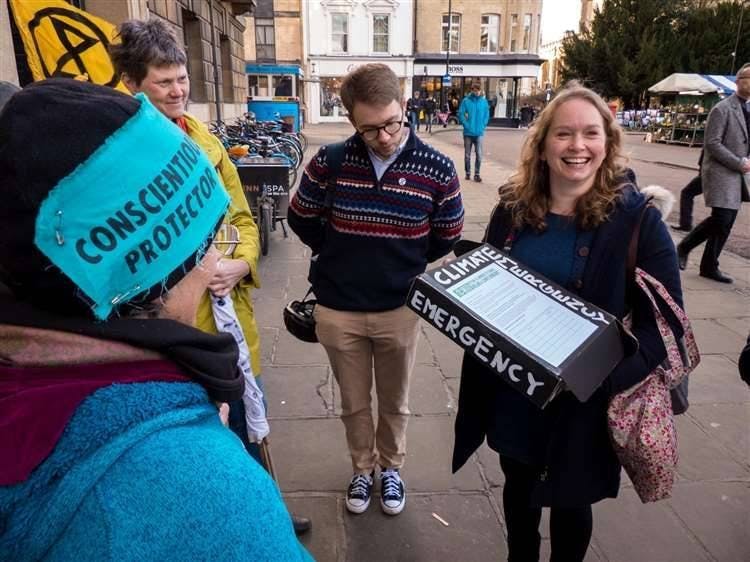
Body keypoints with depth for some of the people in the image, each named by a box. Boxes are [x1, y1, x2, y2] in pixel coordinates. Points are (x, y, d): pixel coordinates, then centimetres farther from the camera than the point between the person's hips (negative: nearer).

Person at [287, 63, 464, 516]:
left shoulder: (436, 168, -12)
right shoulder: (330, 161, -11)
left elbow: (446, 237, 3)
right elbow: (301, 218, 5)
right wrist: (339, 258, 8)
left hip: (400, 310, 0)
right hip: (338, 309, 1)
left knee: (394, 403, 20)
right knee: (354, 403, 19)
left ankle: (392, 468, 45)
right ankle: (363, 468, 44)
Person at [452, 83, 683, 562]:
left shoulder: (637, 219, -13)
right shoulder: (514, 207, -2)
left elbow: (666, 321, -13)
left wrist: (609, 372, -28)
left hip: (582, 401, -3)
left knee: (569, 500, 18)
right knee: (518, 485, 24)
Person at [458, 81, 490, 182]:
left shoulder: (484, 101, 2)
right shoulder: (466, 101, -5)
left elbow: (487, 115, 8)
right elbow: (461, 114, -4)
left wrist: (483, 126, -1)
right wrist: (467, 125, -11)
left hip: (479, 133, 1)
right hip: (468, 132, -1)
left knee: (479, 154, -5)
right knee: (467, 154, 9)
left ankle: (477, 174, 5)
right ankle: (468, 173, 21)